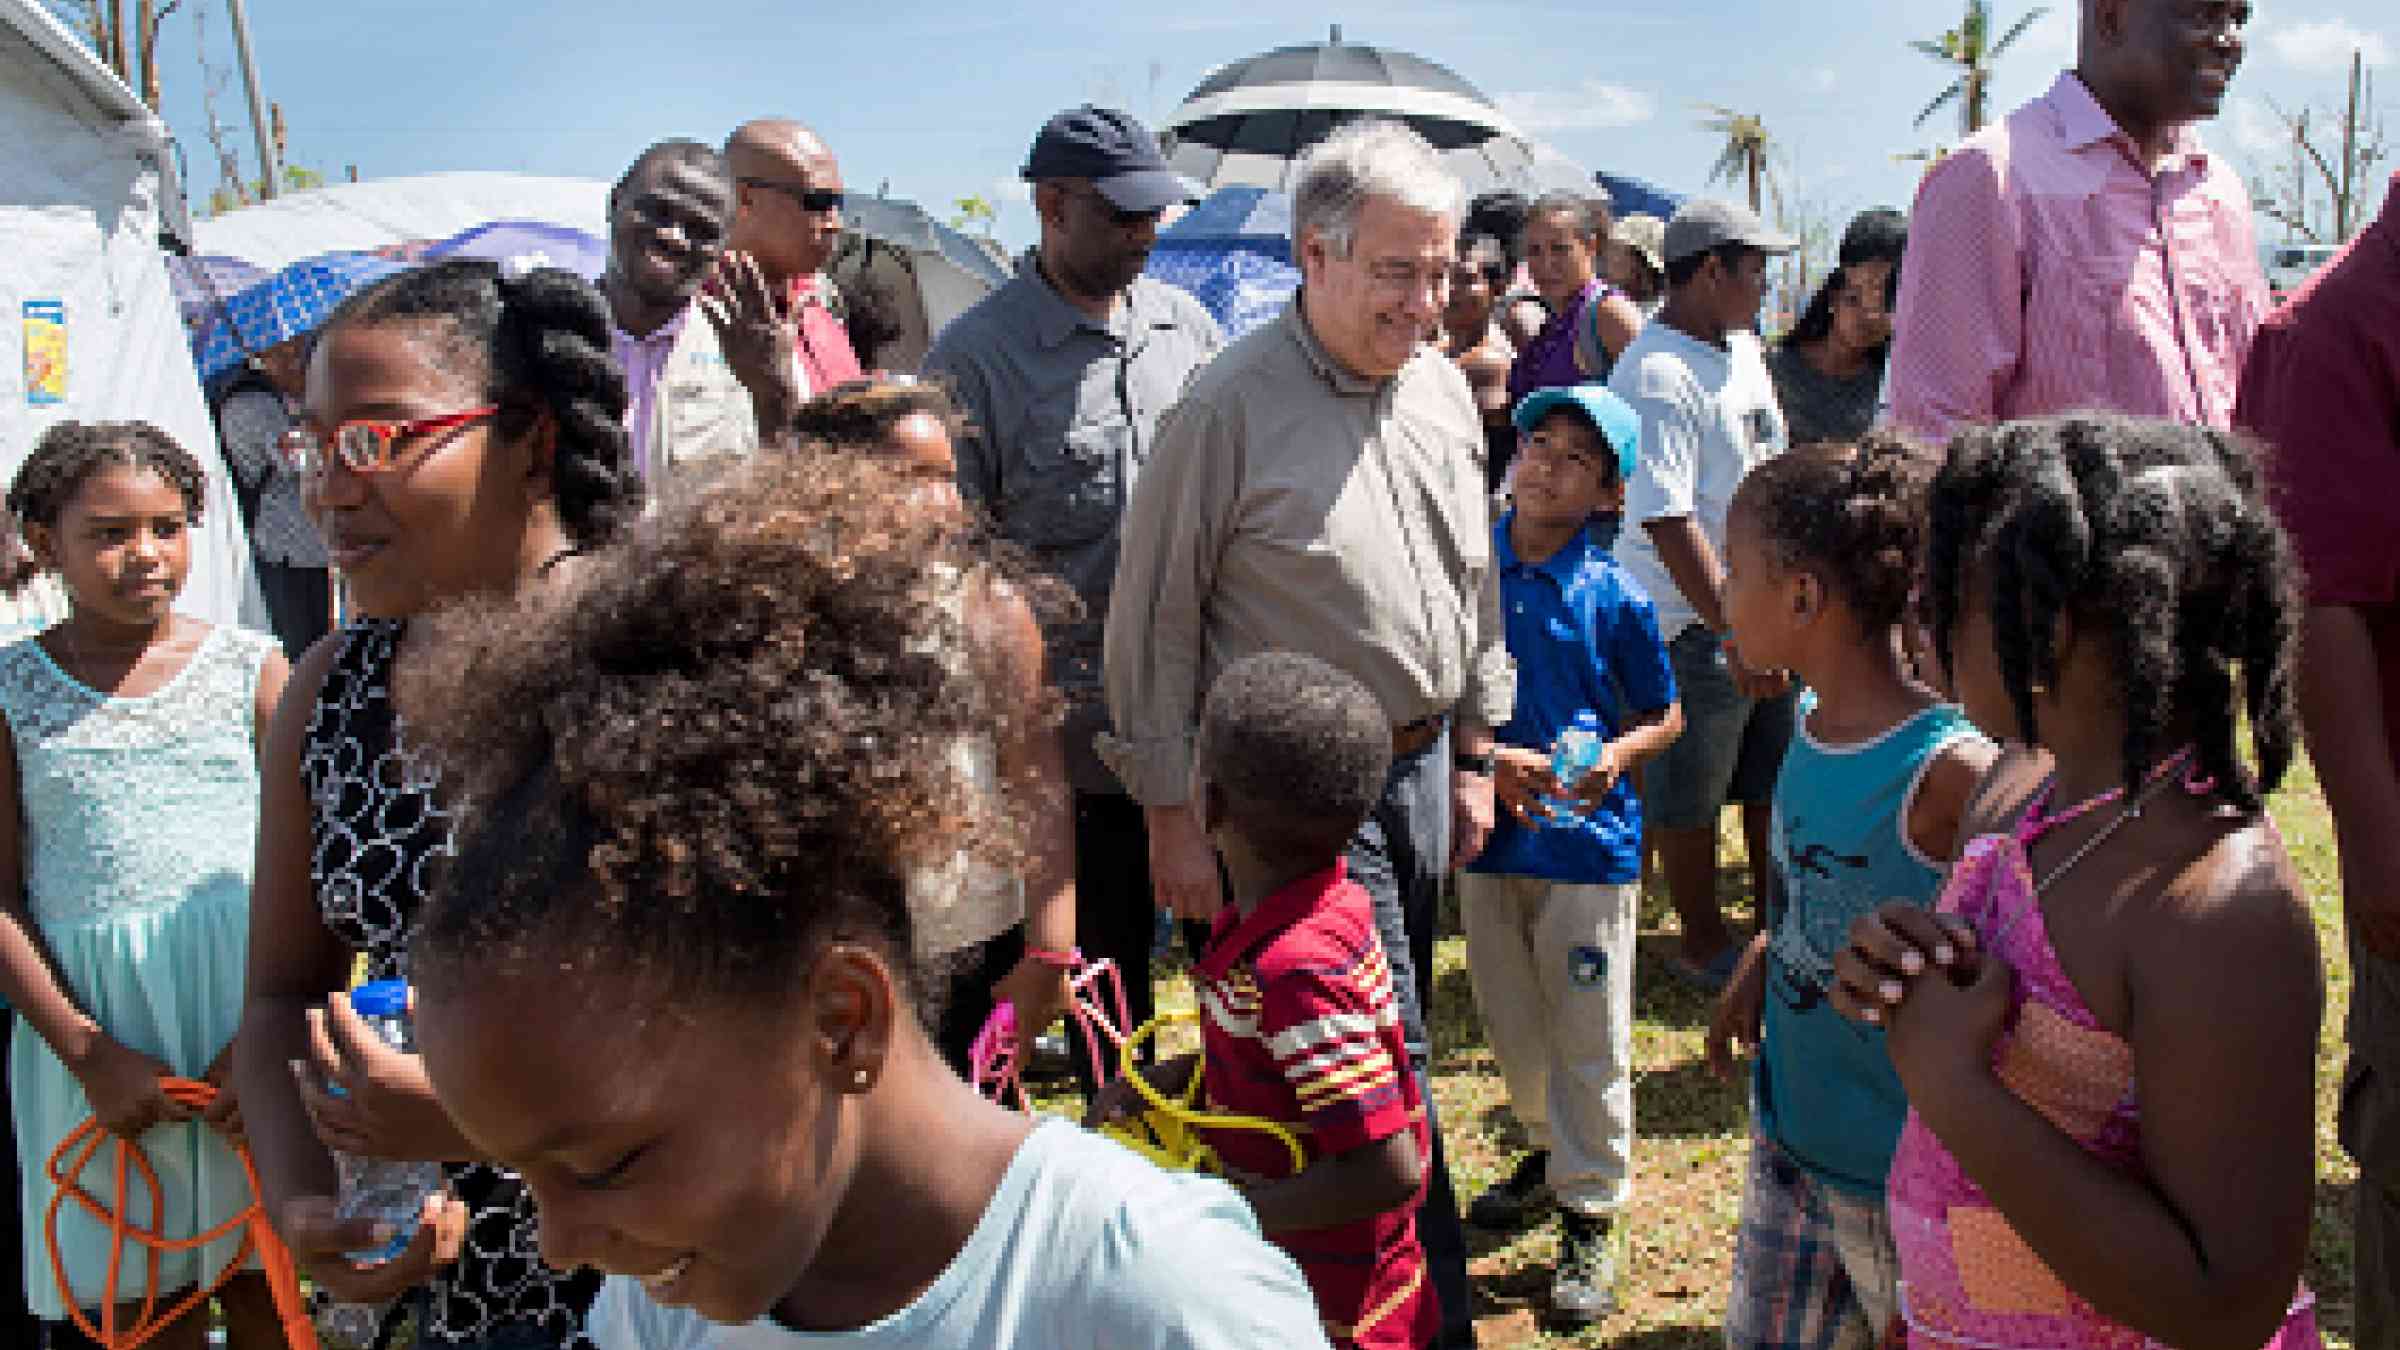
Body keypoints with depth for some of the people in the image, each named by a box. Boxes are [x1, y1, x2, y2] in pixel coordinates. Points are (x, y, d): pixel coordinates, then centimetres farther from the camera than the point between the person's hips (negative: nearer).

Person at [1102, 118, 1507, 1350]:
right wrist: (1173, 819, -10)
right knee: (1385, 1066, -3)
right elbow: (1154, 624, -11)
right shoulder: (1231, 406, -15)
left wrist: (1472, 755, 16)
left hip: (1420, 768, 7)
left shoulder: (1443, 389, 6)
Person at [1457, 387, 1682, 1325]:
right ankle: (1551, 1149, 43)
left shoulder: (1616, 600, -9)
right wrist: (1483, 761, -14)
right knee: (1511, 1024, 18)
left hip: (1587, 838, -3)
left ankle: (1589, 1218, 20)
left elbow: (1665, 718, 2)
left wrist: (1614, 758, -18)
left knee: (1589, 1039, 5)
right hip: (1488, 830, 3)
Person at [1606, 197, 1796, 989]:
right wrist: (1737, 637, -27)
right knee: (1689, 799, 7)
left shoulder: (1742, 346, 10)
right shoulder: (1658, 376, -21)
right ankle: (1703, 945, 23)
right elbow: (1669, 523, -26)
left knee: (1777, 779, 19)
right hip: (1695, 621, -9)